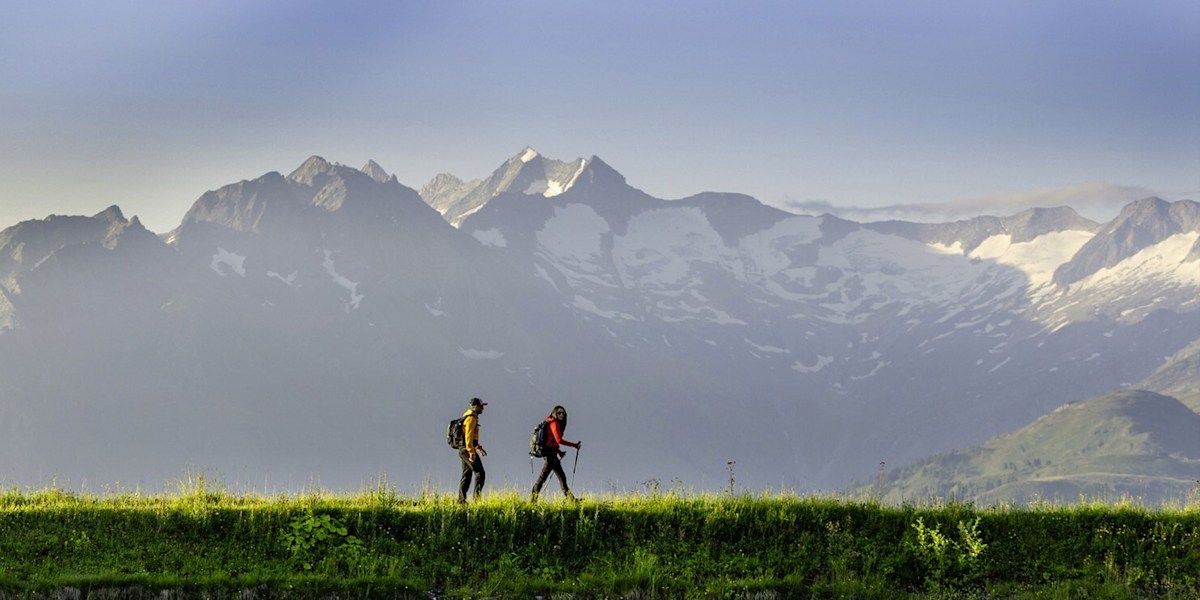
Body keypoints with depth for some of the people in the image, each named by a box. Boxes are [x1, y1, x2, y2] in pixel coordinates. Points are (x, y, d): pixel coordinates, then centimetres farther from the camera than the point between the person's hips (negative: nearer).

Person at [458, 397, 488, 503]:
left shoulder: (467, 417, 19)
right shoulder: (471, 418, -13)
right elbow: (468, 436, -22)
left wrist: (478, 447, 26)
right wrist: (471, 453, -25)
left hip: (463, 451, 10)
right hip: (468, 450, -10)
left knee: (466, 475, 10)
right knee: (480, 473, -10)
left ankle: (461, 500, 8)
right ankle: (477, 498, -16)